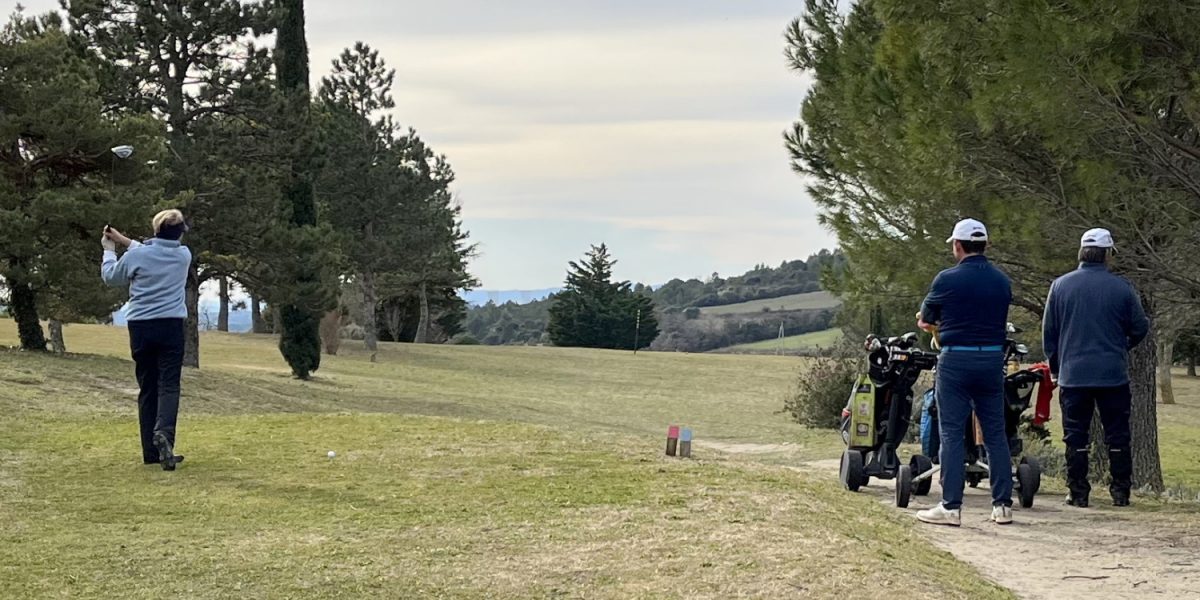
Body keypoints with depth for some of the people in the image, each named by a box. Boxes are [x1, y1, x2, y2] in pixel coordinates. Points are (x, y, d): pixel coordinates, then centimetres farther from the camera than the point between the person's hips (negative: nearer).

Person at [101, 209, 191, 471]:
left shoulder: (136, 256, -4)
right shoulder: (184, 255, 4)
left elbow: (110, 277, 13)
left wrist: (109, 250, 29)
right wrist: (124, 240, 27)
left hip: (140, 327, 0)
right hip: (171, 326, 0)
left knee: (147, 388, 7)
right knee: (168, 385, -5)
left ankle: (151, 451, 6)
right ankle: (164, 432, -32)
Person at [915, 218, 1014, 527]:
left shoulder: (947, 280, -8)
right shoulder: (1002, 281, 6)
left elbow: (924, 321, 4)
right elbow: (1001, 321, 12)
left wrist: (939, 326, 27)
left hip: (956, 361, -4)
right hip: (993, 359, 4)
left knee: (952, 434, -1)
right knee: (995, 433, 9)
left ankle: (951, 507, -3)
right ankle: (1003, 504, 10)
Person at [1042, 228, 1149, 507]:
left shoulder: (1060, 286, 0)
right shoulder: (1122, 288, -4)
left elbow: (1048, 332, 6)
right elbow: (1140, 327, 5)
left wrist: (1055, 366, 18)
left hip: (1073, 375, 1)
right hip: (1113, 374, -1)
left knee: (1075, 436, 6)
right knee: (1117, 435, 8)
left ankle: (1078, 492, 6)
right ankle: (1120, 492, 9)